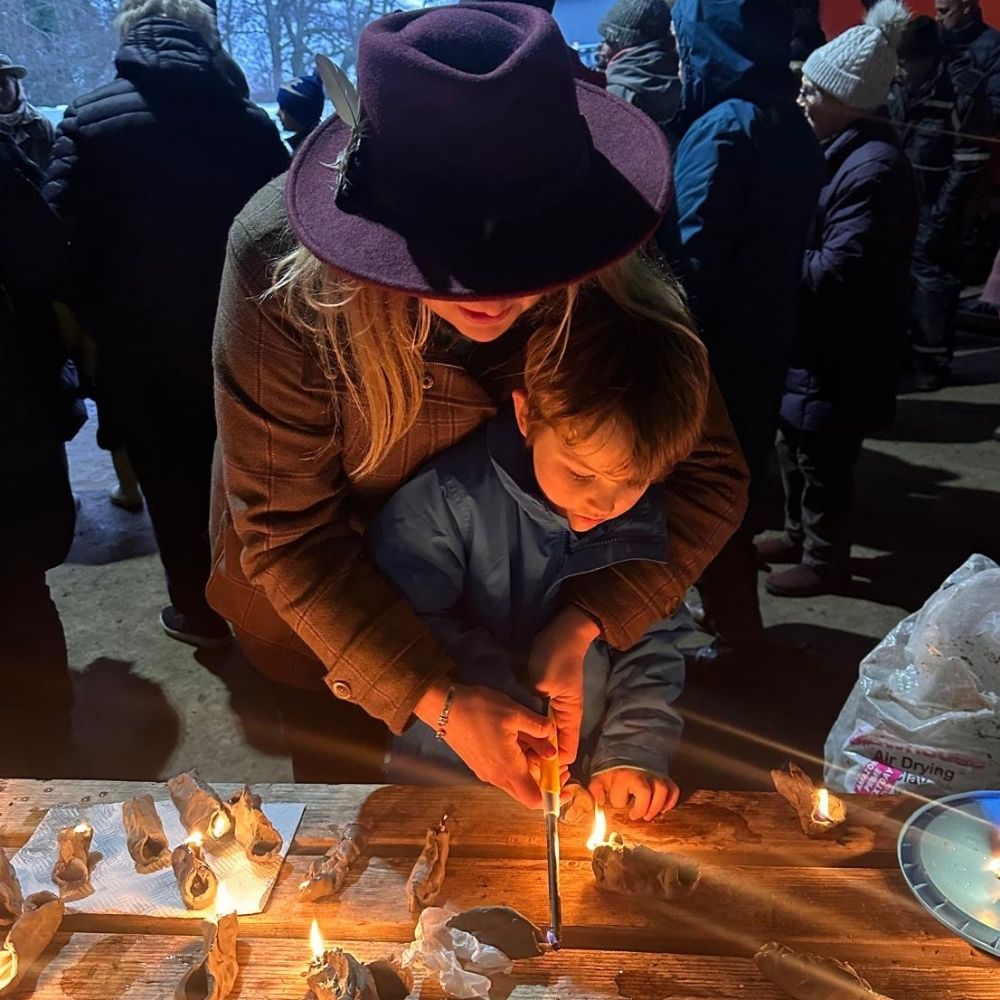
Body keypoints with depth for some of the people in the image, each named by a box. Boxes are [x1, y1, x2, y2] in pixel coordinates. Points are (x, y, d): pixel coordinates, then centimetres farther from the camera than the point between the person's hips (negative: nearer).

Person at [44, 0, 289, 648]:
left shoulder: (91, 120, -8)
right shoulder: (249, 121, -1)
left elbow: (58, 236, -11)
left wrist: (100, 323, 1)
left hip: (142, 345, -3)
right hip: (238, 337, 3)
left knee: (172, 481, 11)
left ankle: (200, 610, 23)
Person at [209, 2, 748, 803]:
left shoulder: (600, 274, -28)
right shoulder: (282, 274, -34)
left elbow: (708, 473, -22)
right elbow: (287, 533, -28)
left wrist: (579, 629, -34)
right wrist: (438, 701, -33)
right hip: (312, 606, -2)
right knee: (343, 765, 22)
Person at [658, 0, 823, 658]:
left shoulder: (723, 127, -19)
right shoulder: (792, 123, 8)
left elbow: (692, 257, -22)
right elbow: (783, 239, 12)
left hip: (714, 341, -9)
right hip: (766, 333, 9)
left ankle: (736, 627, 18)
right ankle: (733, 610, 37)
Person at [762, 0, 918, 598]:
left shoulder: (875, 170, -23)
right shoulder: (845, 151, 8)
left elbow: (835, 273, -25)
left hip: (841, 348, -9)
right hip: (816, 335, 10)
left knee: (822, 457, 4)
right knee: (796, 443, 20)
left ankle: (824, 560, 22)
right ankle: (800, 535, 37)